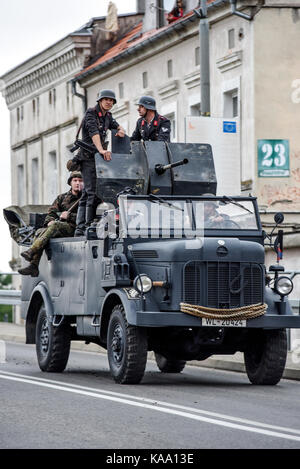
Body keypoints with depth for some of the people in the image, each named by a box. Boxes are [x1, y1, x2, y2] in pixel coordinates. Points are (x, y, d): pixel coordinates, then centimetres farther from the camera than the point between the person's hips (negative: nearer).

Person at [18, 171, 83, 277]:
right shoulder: (62, 197, 21)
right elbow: (51, 212, 16)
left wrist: (69, 216, -16)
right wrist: (50, 221, -6)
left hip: (74, 228, -5)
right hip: (58, 229, 5)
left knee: (55, 225, -34)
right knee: (40, 232, -22)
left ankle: (31, 251, -43)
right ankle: (33, 266, -31)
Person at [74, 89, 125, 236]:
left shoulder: (107, 116, 15)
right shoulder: (91, 113, -10)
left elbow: (118, 127, 25)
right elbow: (93, 132, -26)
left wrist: (121, 131, -3)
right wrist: (101, 150, -43)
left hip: (98, 158, 9)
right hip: (88, 157, -9)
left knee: (87, 193, 7)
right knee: (93, 192, -15)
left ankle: (80, 229, 8)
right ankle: (89, 227, -16)